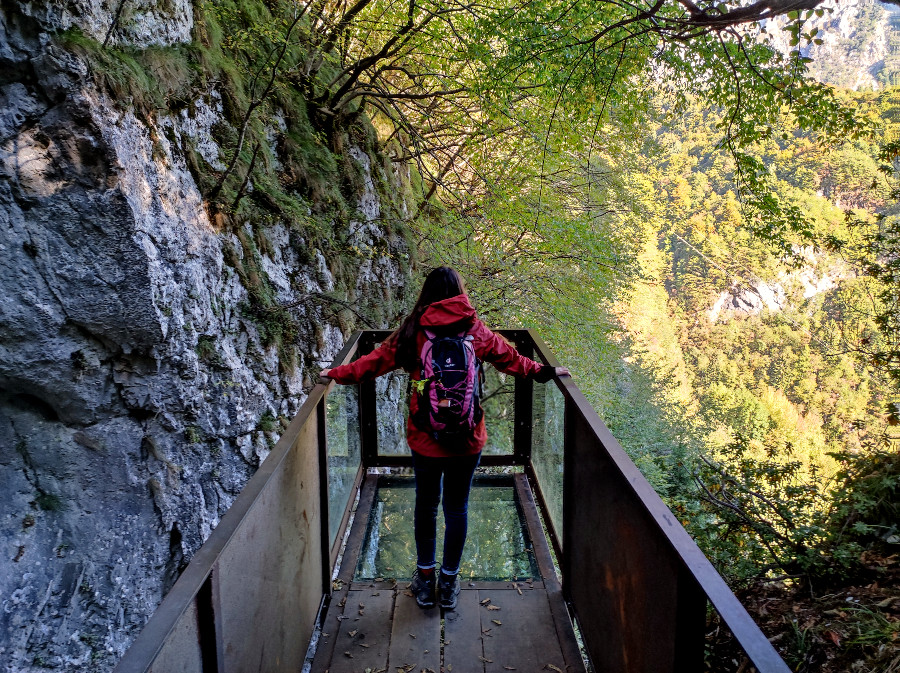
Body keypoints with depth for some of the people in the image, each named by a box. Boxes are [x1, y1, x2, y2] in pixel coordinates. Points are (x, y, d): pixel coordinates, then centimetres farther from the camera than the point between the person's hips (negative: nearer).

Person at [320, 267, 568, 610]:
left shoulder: (413, 333, -6)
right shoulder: (476, 331, -4)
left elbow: (375, 361, 2)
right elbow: (511, 359, 8)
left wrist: (335, 374, 17)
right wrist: (546, 372, 25)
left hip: (424, 438, 0)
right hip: (467, 440, 0)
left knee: (426, 505, 17)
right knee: (457, 508, 14)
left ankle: (425, 580, 30)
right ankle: (449, 582, 27)